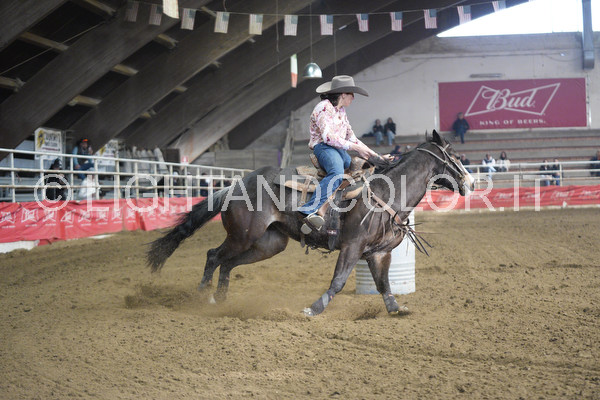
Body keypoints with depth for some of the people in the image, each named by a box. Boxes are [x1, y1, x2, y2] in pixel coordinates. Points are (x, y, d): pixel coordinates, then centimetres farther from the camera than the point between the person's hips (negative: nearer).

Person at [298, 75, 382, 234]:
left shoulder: (341, 111, 19)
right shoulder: (323, 108, -10)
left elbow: (350, 136, 24)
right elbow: (328, 137, -18)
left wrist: (368, 151, 11)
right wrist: (356, 147, -16)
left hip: (340, 150, 10)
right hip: (323, 147, -10)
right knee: (337, 173, -37)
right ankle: (309, 211, -50)